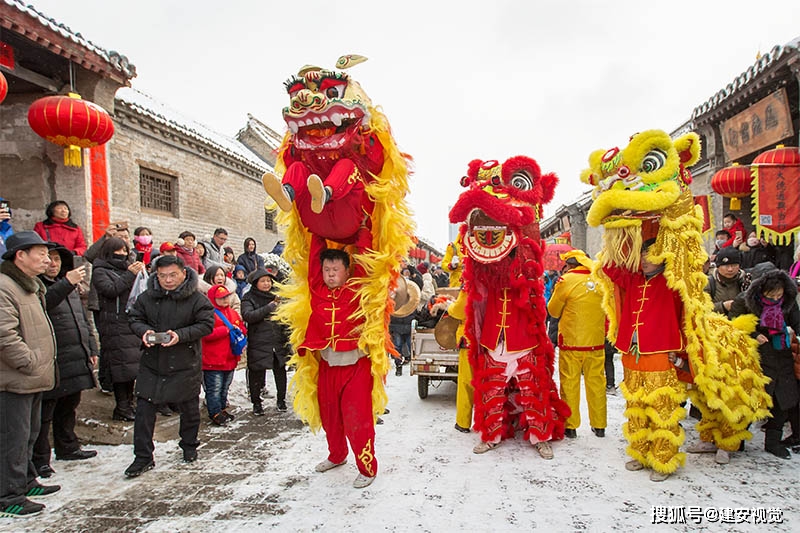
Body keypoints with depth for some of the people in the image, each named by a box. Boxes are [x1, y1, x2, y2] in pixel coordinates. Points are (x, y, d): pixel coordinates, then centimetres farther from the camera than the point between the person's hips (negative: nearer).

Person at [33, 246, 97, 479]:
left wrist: (91, 348, 21)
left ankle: (67, 448, 33)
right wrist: (66, 284, -39)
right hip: (51, 363, -8)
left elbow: (83, 321, 23)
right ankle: (39, 460, 10)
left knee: (68, 406, 20)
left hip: (76, 361, 8)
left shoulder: (71, 287, 17)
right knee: (44, 412, 0)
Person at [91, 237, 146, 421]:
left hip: (132, 324, 6)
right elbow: (110, 290, -15)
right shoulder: (100, 271, 2)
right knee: (122, 366, -7)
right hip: (114, 326, -6)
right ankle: (121, 408, 0)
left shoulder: (127, 268, 21)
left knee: (132, 365, 8)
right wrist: (130, 274, -13)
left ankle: (129, 404, 18)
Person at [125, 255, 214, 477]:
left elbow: (206, 324, -12)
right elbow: (134, 318, 8)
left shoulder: (197, 299, -10)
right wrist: (144, 331, -14)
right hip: (152, 362, 3)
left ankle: (189, 446, 35)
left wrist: (181, 335, -25)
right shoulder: (146, 297, 0)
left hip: (185, 365, -2)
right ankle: (143, 457, 17)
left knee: (189, 409, 12)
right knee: (144, 410, 4)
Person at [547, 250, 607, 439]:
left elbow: (553, 311, -2)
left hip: (571, 342, -4)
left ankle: (570, 426, 11)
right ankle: (599, 425, 20)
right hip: (596, 341, 4)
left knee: (570, 384, 5)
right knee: (596, 382, 12)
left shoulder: (567, 280, -10)